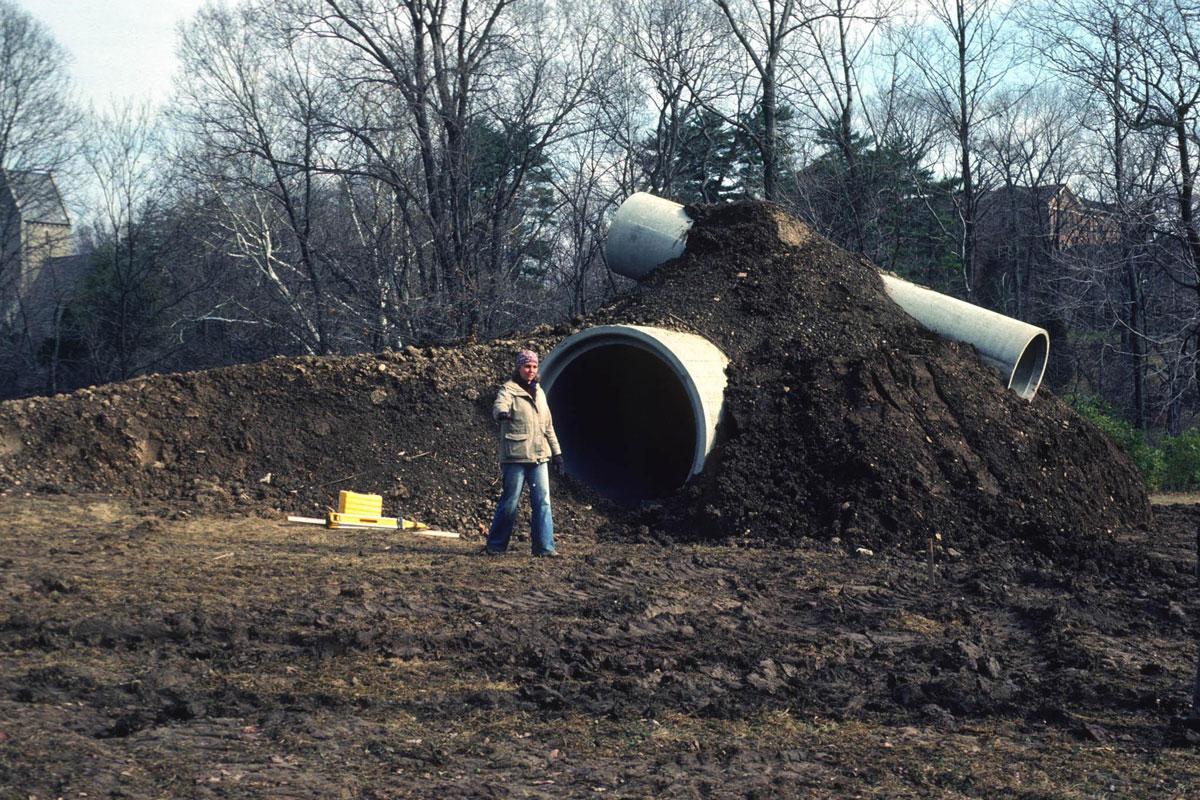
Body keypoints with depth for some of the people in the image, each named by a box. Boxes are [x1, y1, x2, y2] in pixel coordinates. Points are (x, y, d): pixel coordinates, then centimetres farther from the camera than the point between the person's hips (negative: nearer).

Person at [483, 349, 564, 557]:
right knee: (509, 502, -2)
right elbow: (499, 405, -27)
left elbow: (548, 426, 23)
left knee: (543, 501, -1)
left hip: (539, 456, 6)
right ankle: (495, 545, 9)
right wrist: (501, 412, -51)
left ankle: (544, 546, 1)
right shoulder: (508, 390, -3)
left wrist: (556, 452, 19)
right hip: (515, 456, -6)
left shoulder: (539, 393, 18)